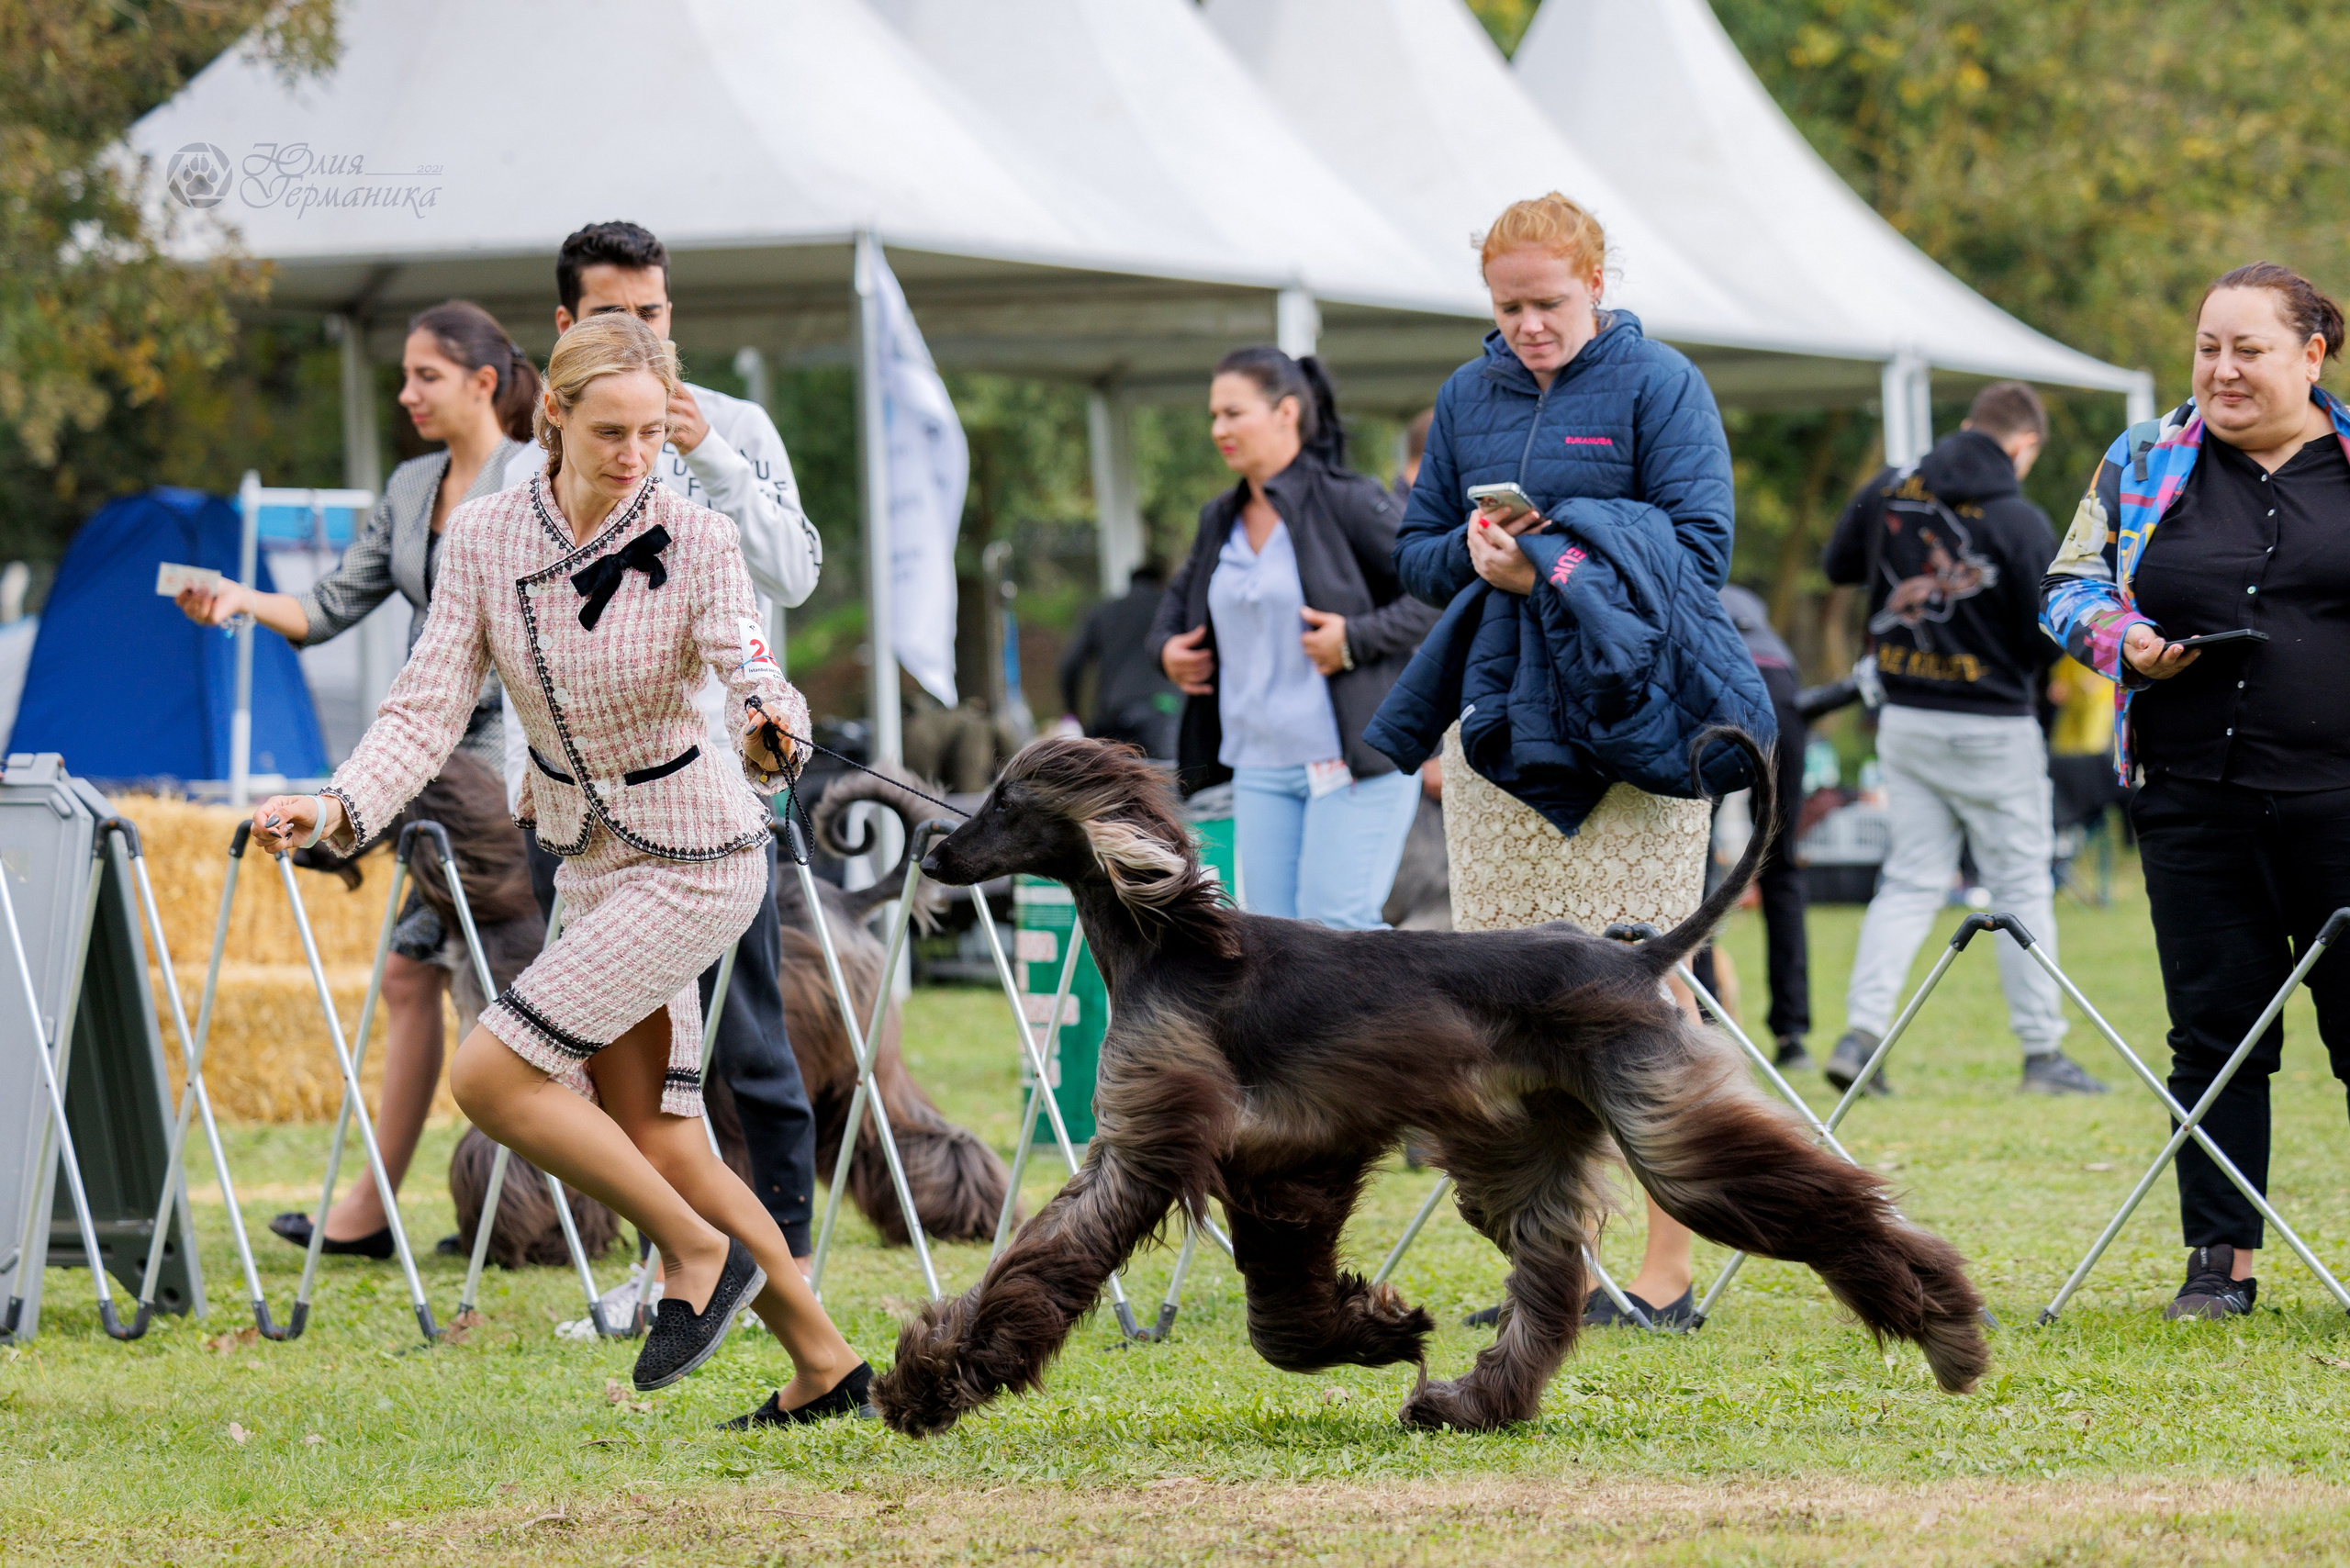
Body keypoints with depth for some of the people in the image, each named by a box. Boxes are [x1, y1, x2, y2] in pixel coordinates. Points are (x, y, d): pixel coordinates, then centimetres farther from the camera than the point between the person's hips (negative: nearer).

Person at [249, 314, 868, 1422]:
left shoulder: (693, 541, -17)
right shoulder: (484, 538, -6)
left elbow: (752, 676, -29)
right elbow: (428, 710, -7)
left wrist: (771, 733, -52)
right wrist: (336, 810, -23)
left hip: (694, 861, -6)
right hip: (586, 861, 6)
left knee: (488, 1075, -16)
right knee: (654, 1144, 8)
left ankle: (702, 1252, -1)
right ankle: (823, 1365, 21)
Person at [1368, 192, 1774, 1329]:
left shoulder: (1658, 385, 0)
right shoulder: (1467, 398, 15)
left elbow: (1699, 545, -8)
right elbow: (1414, 552, 17)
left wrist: (1557, 556, -17)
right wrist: (1474, 554, -5)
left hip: (1629, 728, -5)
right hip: (1500, 723, 5)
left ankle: (1667, 1274, 0)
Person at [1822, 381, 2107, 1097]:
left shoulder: (1888, 492, 0)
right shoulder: (2020, 522, -15)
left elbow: (1837, 564, 15)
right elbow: (2048, 639, -14)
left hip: (1905, 722, 5)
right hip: (1993, 729, -5)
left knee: (1911, 879, 11)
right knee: (2021, 884, 5)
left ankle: (1861, 1031, -3)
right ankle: (2042, 1053, 9)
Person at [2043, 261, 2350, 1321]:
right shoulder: (2143, 464, 11)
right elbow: (2069, 588, 15)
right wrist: (2125, 642, -5)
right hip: (2196, 800, 2)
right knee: (2216, 1028, 5)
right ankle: (2221, 1261, 11)